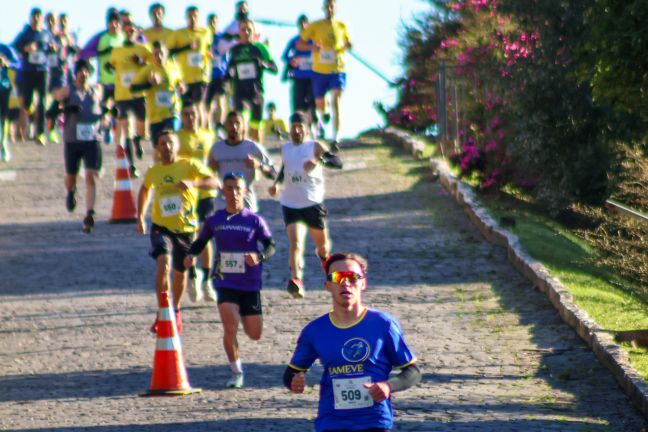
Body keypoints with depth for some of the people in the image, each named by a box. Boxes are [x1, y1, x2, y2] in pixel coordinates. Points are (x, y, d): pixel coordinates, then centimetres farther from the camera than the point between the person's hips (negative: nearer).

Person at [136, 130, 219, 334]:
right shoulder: (153, 172, 3)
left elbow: (215, 182, -16)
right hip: (161, 227, 0)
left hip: (185, 227, 0)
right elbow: (144, 190, 25)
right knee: (163, 264, -23)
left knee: (180, 272, 11)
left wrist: (193, 183, -33)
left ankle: (175, 311, 37)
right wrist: (140, 217, 18)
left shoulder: (189, 166, -6)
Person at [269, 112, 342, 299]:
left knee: (322, 243, 15)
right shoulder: (285, 148, 9)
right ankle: (296, 280, -33)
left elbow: (338, 162, -16)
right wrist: (276, 183, 10)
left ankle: (324, 256, 51)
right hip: (290, 204, 1)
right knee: (295, 243, -18)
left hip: (313, 203, -1)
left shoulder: (315, 146, -4)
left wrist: (319, 160, -34)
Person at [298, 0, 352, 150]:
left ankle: (335, 139, -21)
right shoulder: (315, 26, -1)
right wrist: (312, 47, -19)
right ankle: (324, 115, 50)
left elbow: (348, 43, 19)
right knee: (319, 104, 10)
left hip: (338, 70, 0)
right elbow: (299, 44, 1)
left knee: (336, 102, -17)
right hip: (320, 71, 1)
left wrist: (348, 45, -6)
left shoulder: (342, 26, 4)